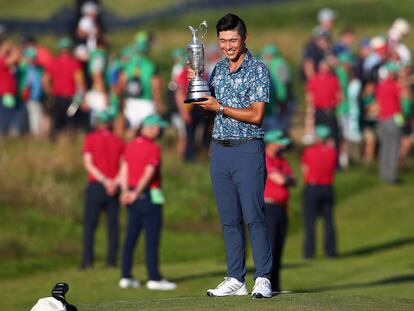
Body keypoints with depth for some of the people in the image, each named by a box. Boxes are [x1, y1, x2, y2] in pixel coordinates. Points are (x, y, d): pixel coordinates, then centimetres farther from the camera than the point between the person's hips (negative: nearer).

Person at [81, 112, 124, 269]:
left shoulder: (91, 138, 2)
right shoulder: (118, 141, 10)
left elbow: (88, 163, -8)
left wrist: (105, 181, -11)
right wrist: (115, 183, -10)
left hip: (96, 186, -3)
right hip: (114, 189, 3)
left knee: (89, 224, 0)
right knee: (113, 224, 7)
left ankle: (87, 260, -7)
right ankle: (112, 260, 2)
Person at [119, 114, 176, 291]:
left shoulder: (130, 146, 10)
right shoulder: (153, 149, -13)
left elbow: (124, 170, 5)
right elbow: (148, 174, -18)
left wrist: (125, 191, -2)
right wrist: (136, 194, -11)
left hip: (132, 198, 7)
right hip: (150, 197, -7)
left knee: (131, 238, 10)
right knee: (152, 239, -4)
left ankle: (125, 277, 12)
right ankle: (154, 279, -3)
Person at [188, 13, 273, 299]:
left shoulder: (258, 70, -7)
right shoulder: (218, 69, 13)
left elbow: (256, 115, -14)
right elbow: (208, 106, 22)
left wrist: (220, 107, -15)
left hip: (247, 149, -6)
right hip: (219, 148, 6)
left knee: (253, 217, -9)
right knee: (229, 219, 6)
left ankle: (263, 279, -7)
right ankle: (235, 280, 9)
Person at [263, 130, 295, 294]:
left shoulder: (282, 161, 17)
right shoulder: (264, 160, -11)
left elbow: (293, 181, 9)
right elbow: (280, 180, -18)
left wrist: (285, 178, -9)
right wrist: (287, 177, 2)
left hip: (281, 210, 9)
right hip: (267, 208, -9)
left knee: (278, 250, 8)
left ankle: (275, 286, 11)